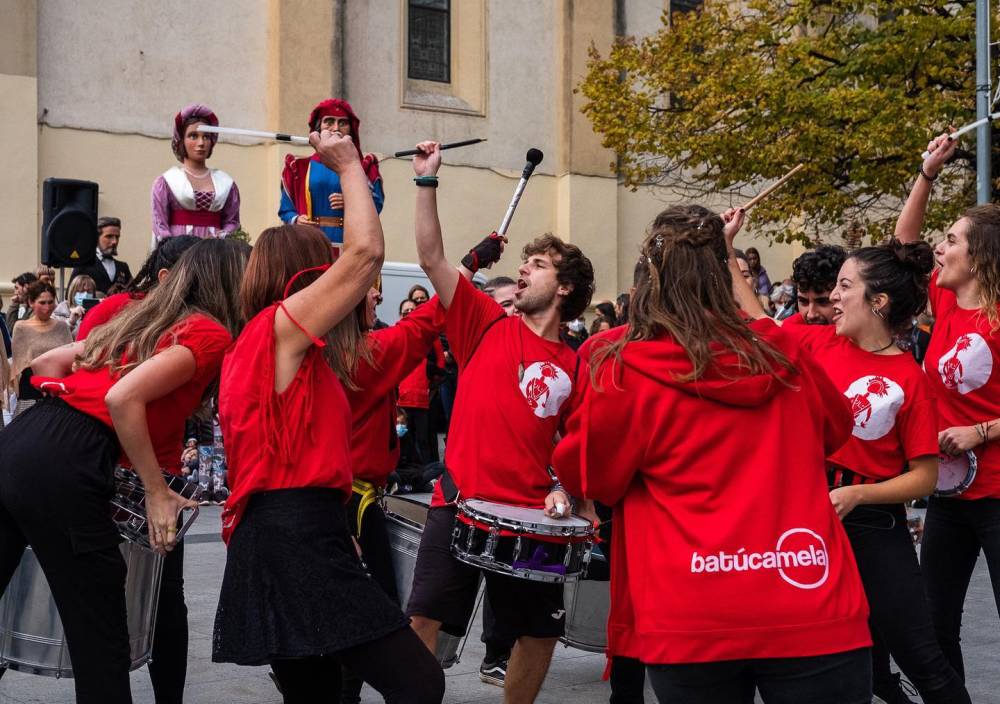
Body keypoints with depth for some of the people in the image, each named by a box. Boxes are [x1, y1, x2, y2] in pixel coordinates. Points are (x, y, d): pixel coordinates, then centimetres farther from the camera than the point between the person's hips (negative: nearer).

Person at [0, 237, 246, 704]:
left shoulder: (143, 317, 24)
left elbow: (47, 363, 25)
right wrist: (157, 492, -7)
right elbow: (123, 398, -14)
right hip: (61, 468, -8)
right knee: (101, 643, -1)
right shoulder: (211, 334, 0)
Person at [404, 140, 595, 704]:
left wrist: (564, 491, -5)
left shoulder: (576, 368, 6)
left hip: (531, 515, 2)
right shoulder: (487, 325, 3)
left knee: (542, 632, 9)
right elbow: (432, 258, -3)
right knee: (424, 618, -8)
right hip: (462, 502, -2)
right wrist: (427, 182, -9)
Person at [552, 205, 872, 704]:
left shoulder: (624, 369, -6)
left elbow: (584, 477, 9)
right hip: (816, 611, 2)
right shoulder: (783, 356, 5)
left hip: (692, 620, -1)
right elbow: (835, 429, 25)